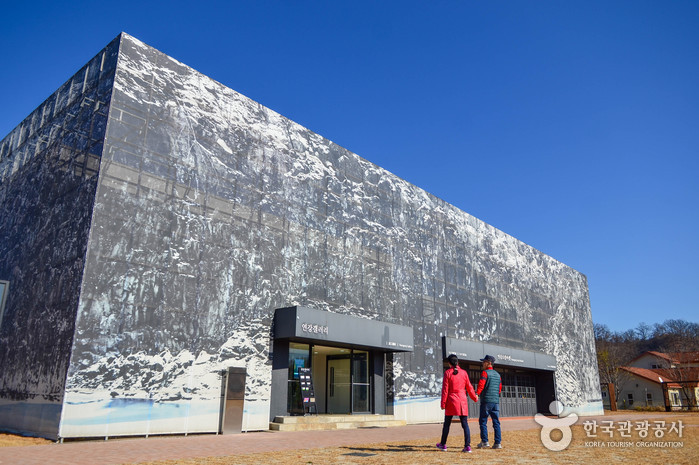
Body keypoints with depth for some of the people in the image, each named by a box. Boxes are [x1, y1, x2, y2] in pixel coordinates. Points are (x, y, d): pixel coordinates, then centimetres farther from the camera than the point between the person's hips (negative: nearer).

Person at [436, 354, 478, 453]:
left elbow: (445, 389, -7)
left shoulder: (447, 373, -7)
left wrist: (443, 403, -3)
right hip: (462, 400, 2)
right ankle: (467, 446, -2)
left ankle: (443, 444, 21)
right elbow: (469, 387, 8)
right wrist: (475, 398, 24)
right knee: (465, 424, 4)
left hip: (451, 401, -2)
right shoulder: (464, 373, 2)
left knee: (447, 423, 10)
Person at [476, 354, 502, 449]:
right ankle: (498, 443, 3)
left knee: (483, 421, 1)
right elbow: (500, 388, 20)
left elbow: (481, 384, -20)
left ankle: (484, 441, -1)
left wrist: (477, 393, -27)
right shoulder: (497, 374, 16)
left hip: (486, 400, -6)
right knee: (496, 422, 6)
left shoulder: (485, 373, -6)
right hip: (496, 401, 7)